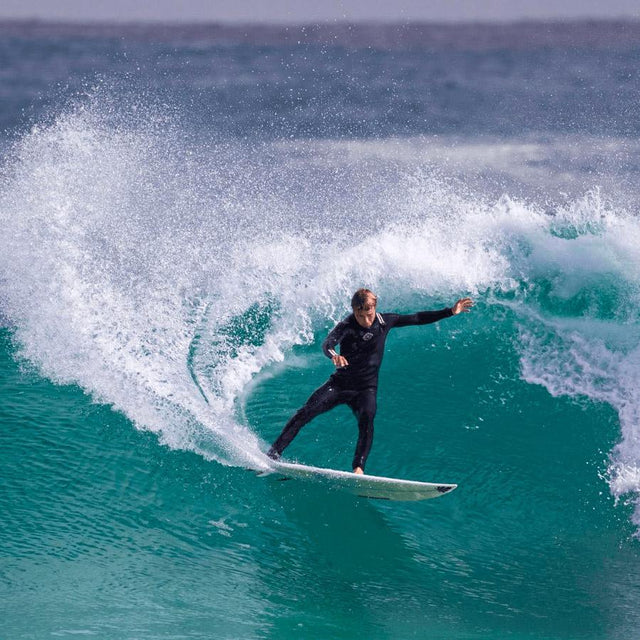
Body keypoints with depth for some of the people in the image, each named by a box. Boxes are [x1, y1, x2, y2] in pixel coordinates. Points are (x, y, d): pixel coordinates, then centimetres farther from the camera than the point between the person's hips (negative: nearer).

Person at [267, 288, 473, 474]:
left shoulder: (385, 321, -4)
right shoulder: (346, 326, -14)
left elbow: (418, 318, 7)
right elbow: (328, 343, -33)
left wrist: (450, 312, 7)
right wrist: (334, 355, -57)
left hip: (366, 388, 1)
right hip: (340, 384, -1)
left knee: (367, 419, -29)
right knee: (307, 412, -16)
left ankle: (359, 467, -36)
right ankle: (273, 454, -12)